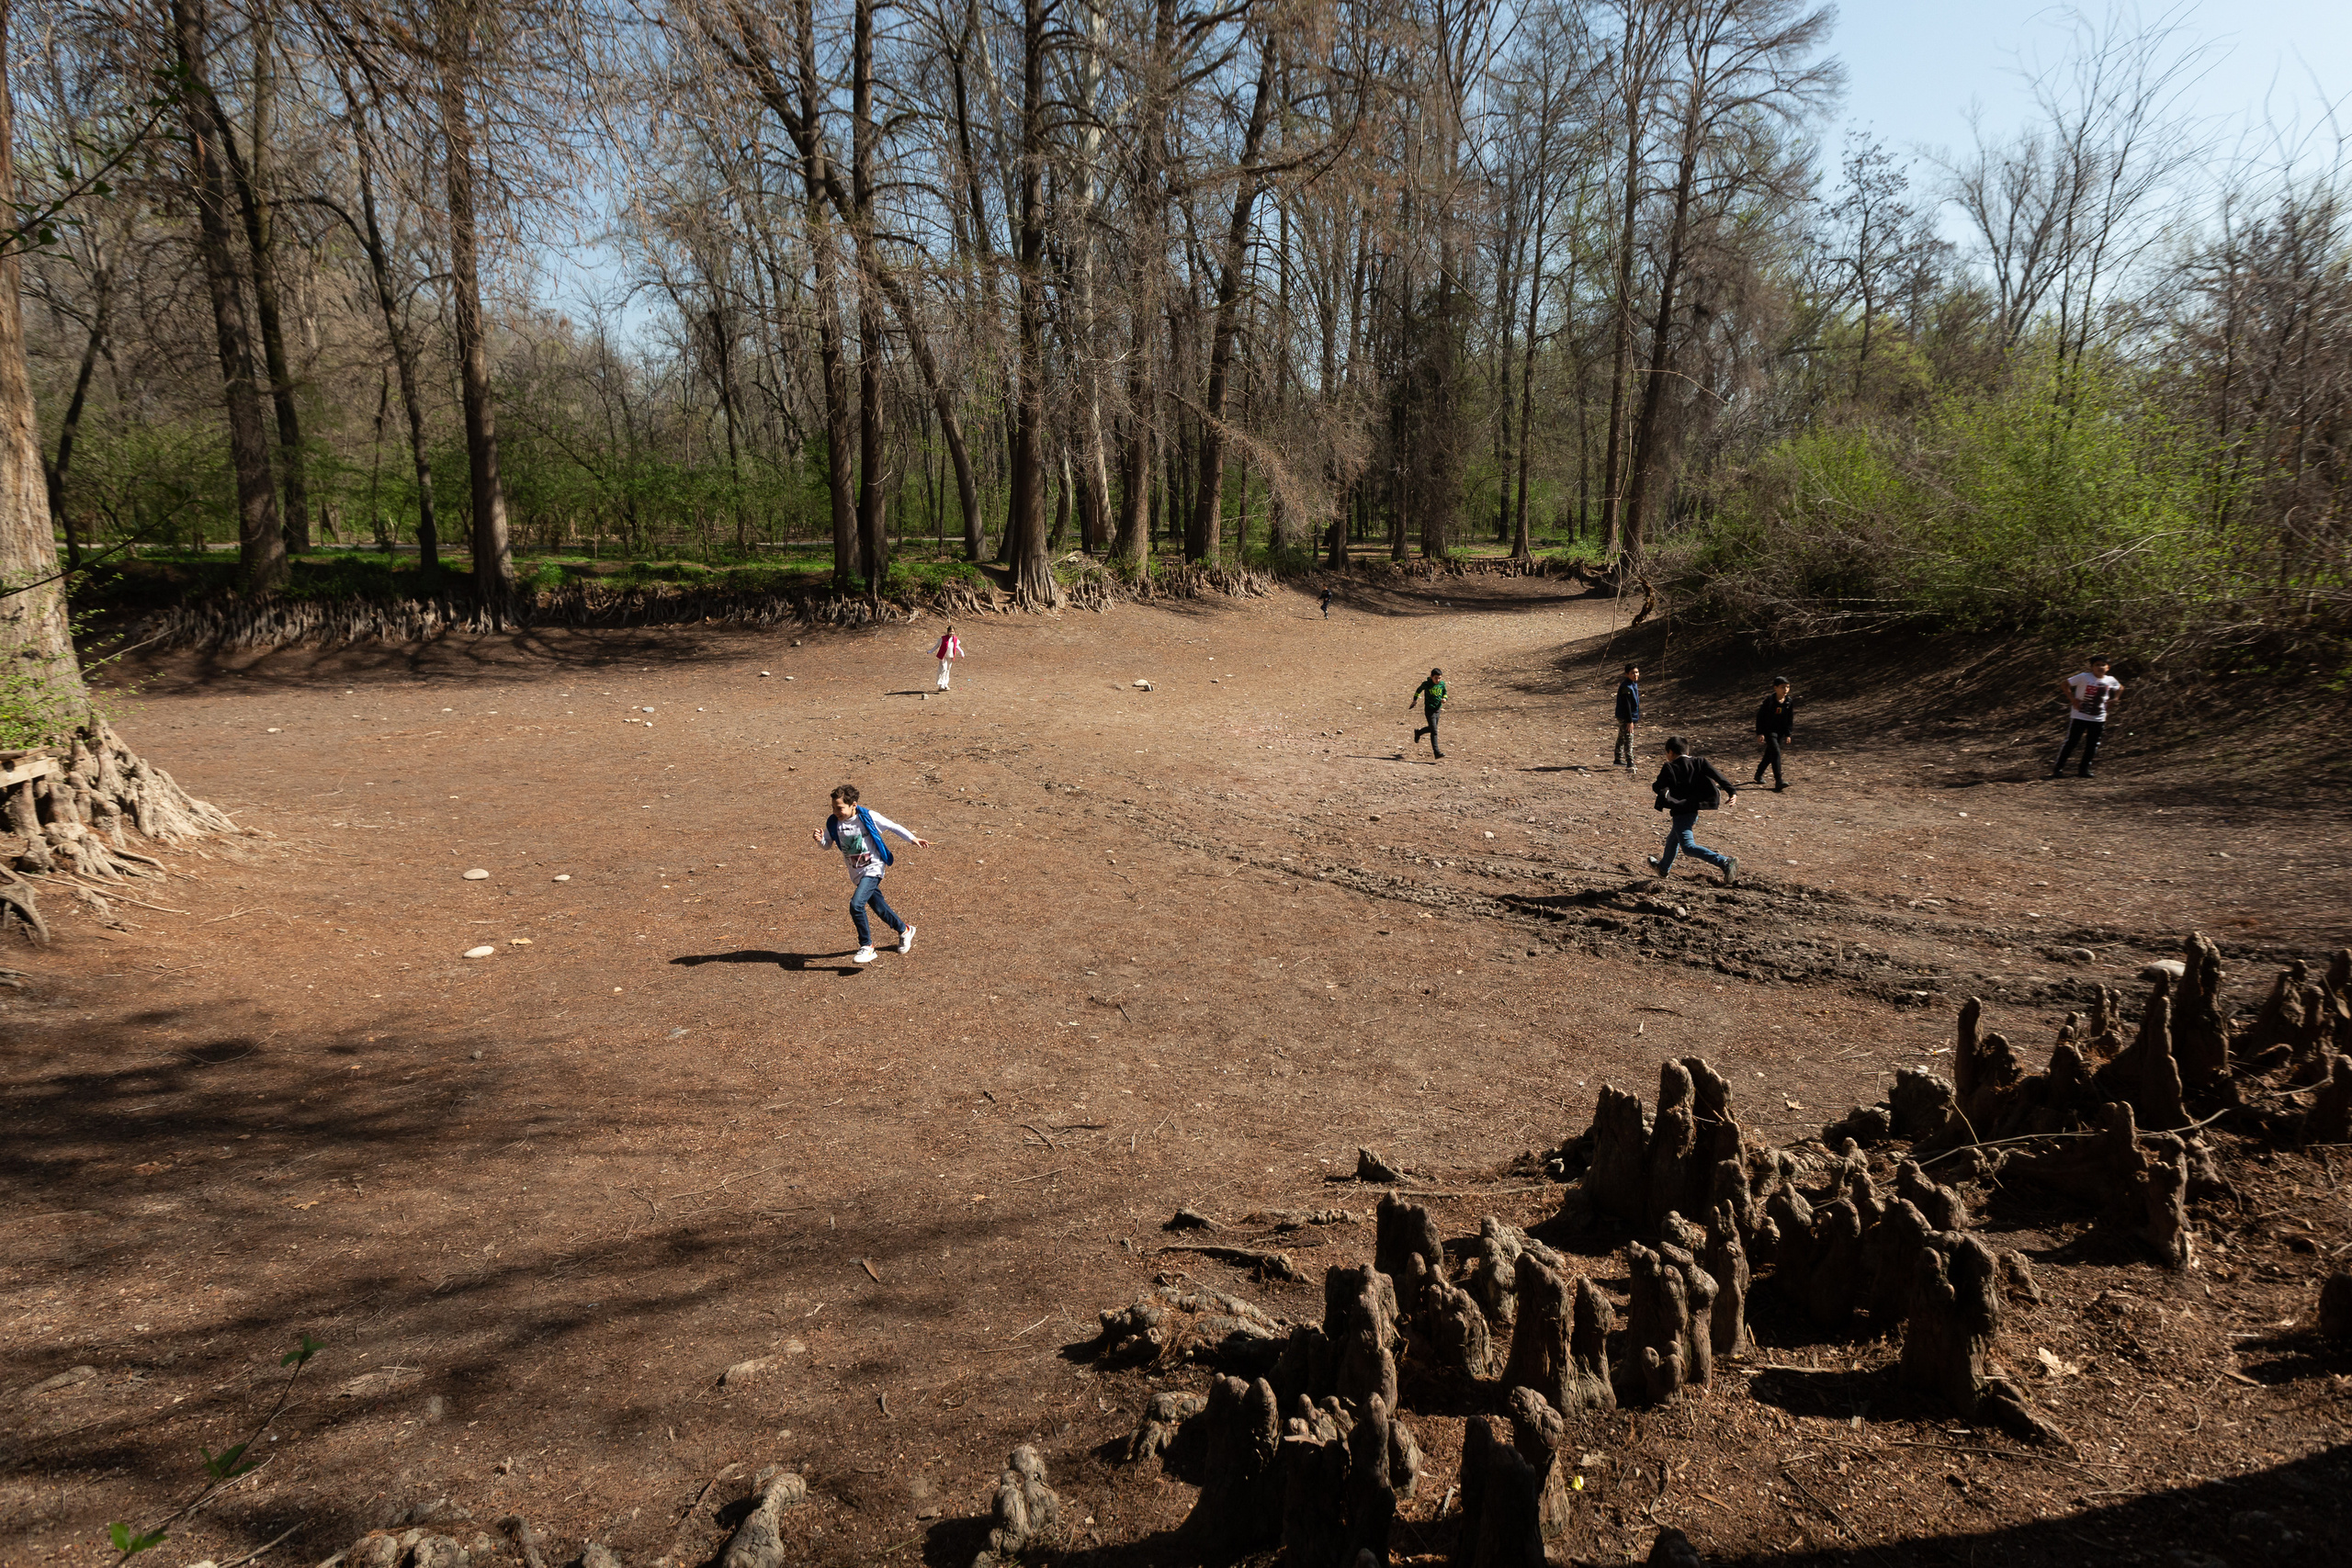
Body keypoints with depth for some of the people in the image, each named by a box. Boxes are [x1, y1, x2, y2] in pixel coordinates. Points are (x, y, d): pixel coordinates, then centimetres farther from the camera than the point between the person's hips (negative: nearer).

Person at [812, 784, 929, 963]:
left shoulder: (869, 817, -19)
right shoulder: (833, 823, -8)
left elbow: (892, 827, -7)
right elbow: (828, 843, 5)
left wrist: (913, 839, -7)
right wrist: (820, 839, -18)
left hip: (873, 869, -6)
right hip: (856, 873, 6)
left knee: (856, 904, -22)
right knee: (879, 907, 17)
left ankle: (866, 946, -6)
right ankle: (904, 930, 43)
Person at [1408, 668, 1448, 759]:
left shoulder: (1442, 683, 0)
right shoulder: (1426, 684, -10)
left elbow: (1444, 692, 16)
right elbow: (1419, 690, 10)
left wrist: (1444, 698, -5)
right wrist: (1415, 699, 15)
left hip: (1437, 709, 6)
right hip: (1429, 710, -5)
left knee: (1431, 728, 21)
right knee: (1434, 731, -13)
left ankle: (1418, 732, 51)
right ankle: (1436, 753, -16)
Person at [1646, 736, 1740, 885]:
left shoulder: (1669, 768, -7)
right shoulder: (1699, 762, 7)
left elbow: (1660, 787, -13)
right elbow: (1717, 776, -5)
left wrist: (1654, 785, 9)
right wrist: (1732, 791, -14)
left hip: (1681, 812, -8)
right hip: (1695, 810, 8)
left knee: (1688, 846, -16)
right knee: (1673, 839, 29)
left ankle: (1725, 863, -31)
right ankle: (1664, 867, 51)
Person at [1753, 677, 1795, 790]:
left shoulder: (1789, 701, 1)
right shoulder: (1769, 700, -14)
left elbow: (1790, 719, 9)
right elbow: (1760, 716, -10)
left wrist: (1788, 734, 5)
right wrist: (1760, 733, -13)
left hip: (1780, 732, 6)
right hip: (1769, 731, -6)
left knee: (1769, 755, 15)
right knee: (1776, 752, -18)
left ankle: (1759, 774, 35)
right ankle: (1778, 781, -21)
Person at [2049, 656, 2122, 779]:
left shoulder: (2110, 680, 1)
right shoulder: (2084, 677, -13)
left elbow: (2120, 688, 22)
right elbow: (2066, 684, -9)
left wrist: (2113, 700, 8)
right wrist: (2072, 699, -14)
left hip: (2098, 718, 5)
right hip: (2079, 716, -5)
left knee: (2092, 745, 8)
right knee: (2071, 742, -2)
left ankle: (2085, 770, 17)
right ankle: (2058, 767, 3)